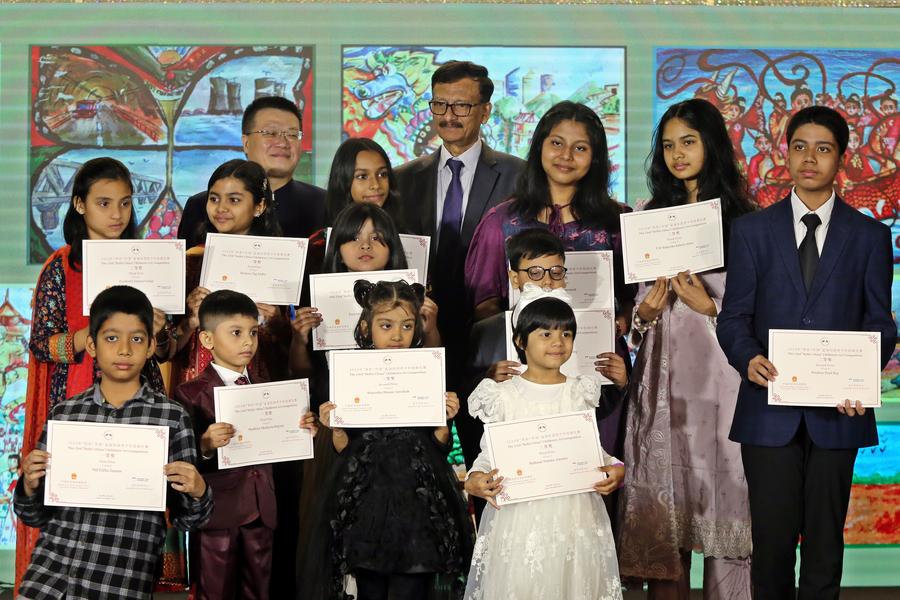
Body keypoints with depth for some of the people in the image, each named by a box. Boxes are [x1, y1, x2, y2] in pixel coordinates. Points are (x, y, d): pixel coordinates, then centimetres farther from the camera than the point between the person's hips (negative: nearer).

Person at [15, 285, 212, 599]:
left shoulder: (173, 417, -1)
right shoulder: (64, 413, 5)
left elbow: (186, 520, 5)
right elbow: (36, 515, 11)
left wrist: (197, 492, -15)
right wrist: (30, 485, -8)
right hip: (50, 566, 2)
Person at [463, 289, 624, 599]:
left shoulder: (580, 393, 7)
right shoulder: (504, 395, 0)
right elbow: (490, 451, 2)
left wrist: (614, 468, -7)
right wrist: (476, 478, -17)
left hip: (575, 514, 2)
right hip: (520, 513, -2)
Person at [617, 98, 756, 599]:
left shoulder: (742, 219, 1)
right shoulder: (651, 216, 14)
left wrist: (709, 307, -13)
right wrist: (643, 315, -2)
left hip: (719, 374, -3)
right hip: (664, 374, 3)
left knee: (723, 498, -3)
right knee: (662, 503, 3)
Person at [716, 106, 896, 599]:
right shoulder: (751, 230, 7)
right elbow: (734, 317, 4)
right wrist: (748, 358, -17)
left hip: (836, 411, 0)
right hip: (769, 408, 0)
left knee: (825, 538, 6)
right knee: (772, 536, 2)